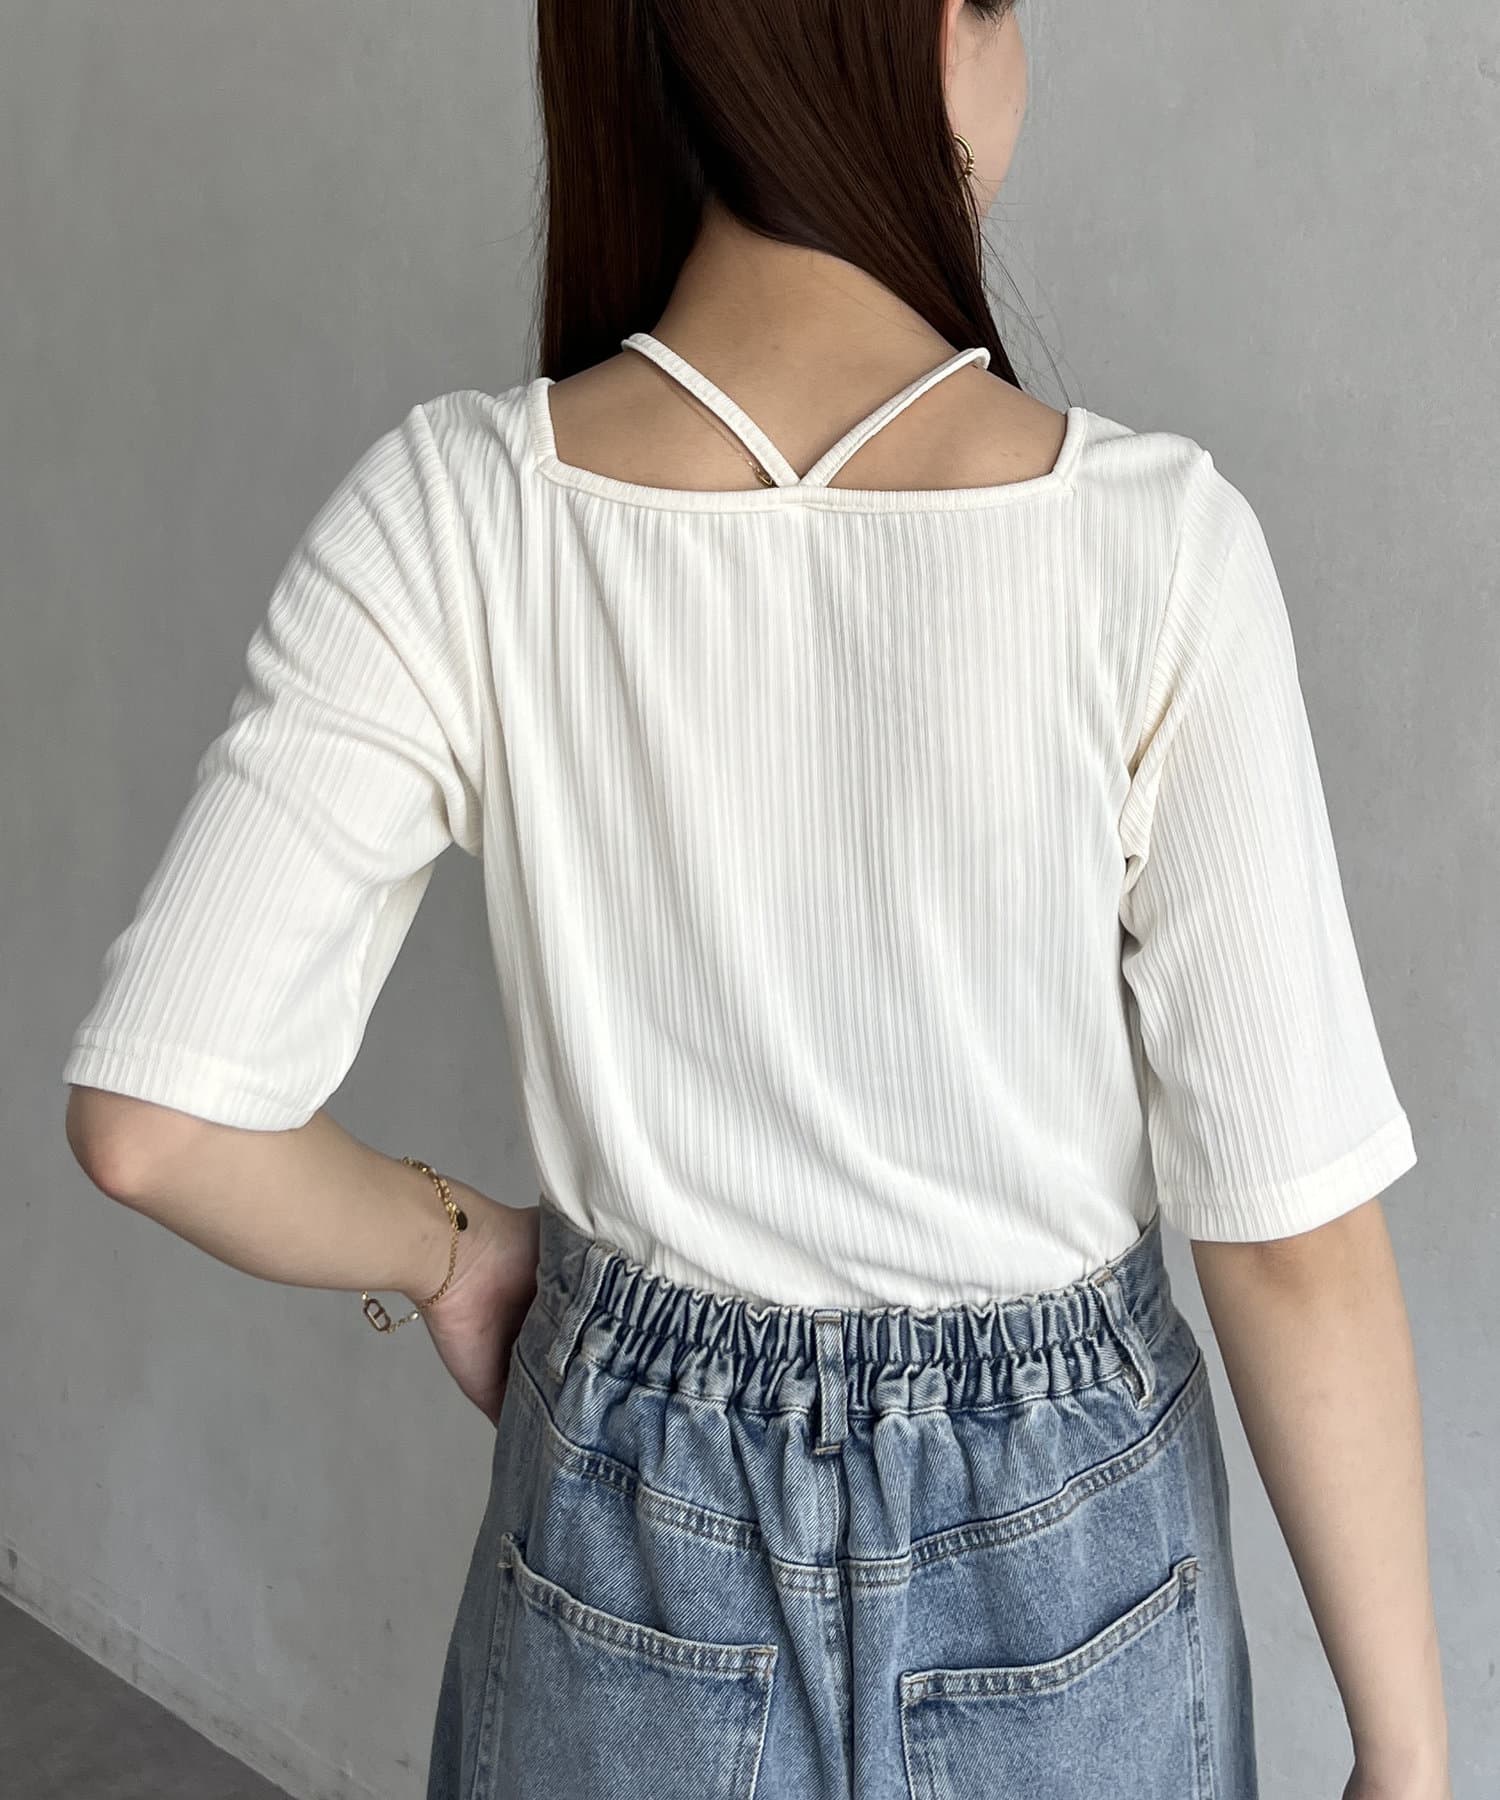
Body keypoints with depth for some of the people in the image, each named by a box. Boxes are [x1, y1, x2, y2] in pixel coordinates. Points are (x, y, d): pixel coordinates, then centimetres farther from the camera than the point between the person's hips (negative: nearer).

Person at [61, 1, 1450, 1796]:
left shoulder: (454, 514, -18)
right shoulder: (1149, 543, -22)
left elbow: (152, 1119, -20)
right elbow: (1294, 1236, -17)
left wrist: (448, 1242, 1)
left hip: (643, 1534, 2)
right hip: (1062, 1573, -1)